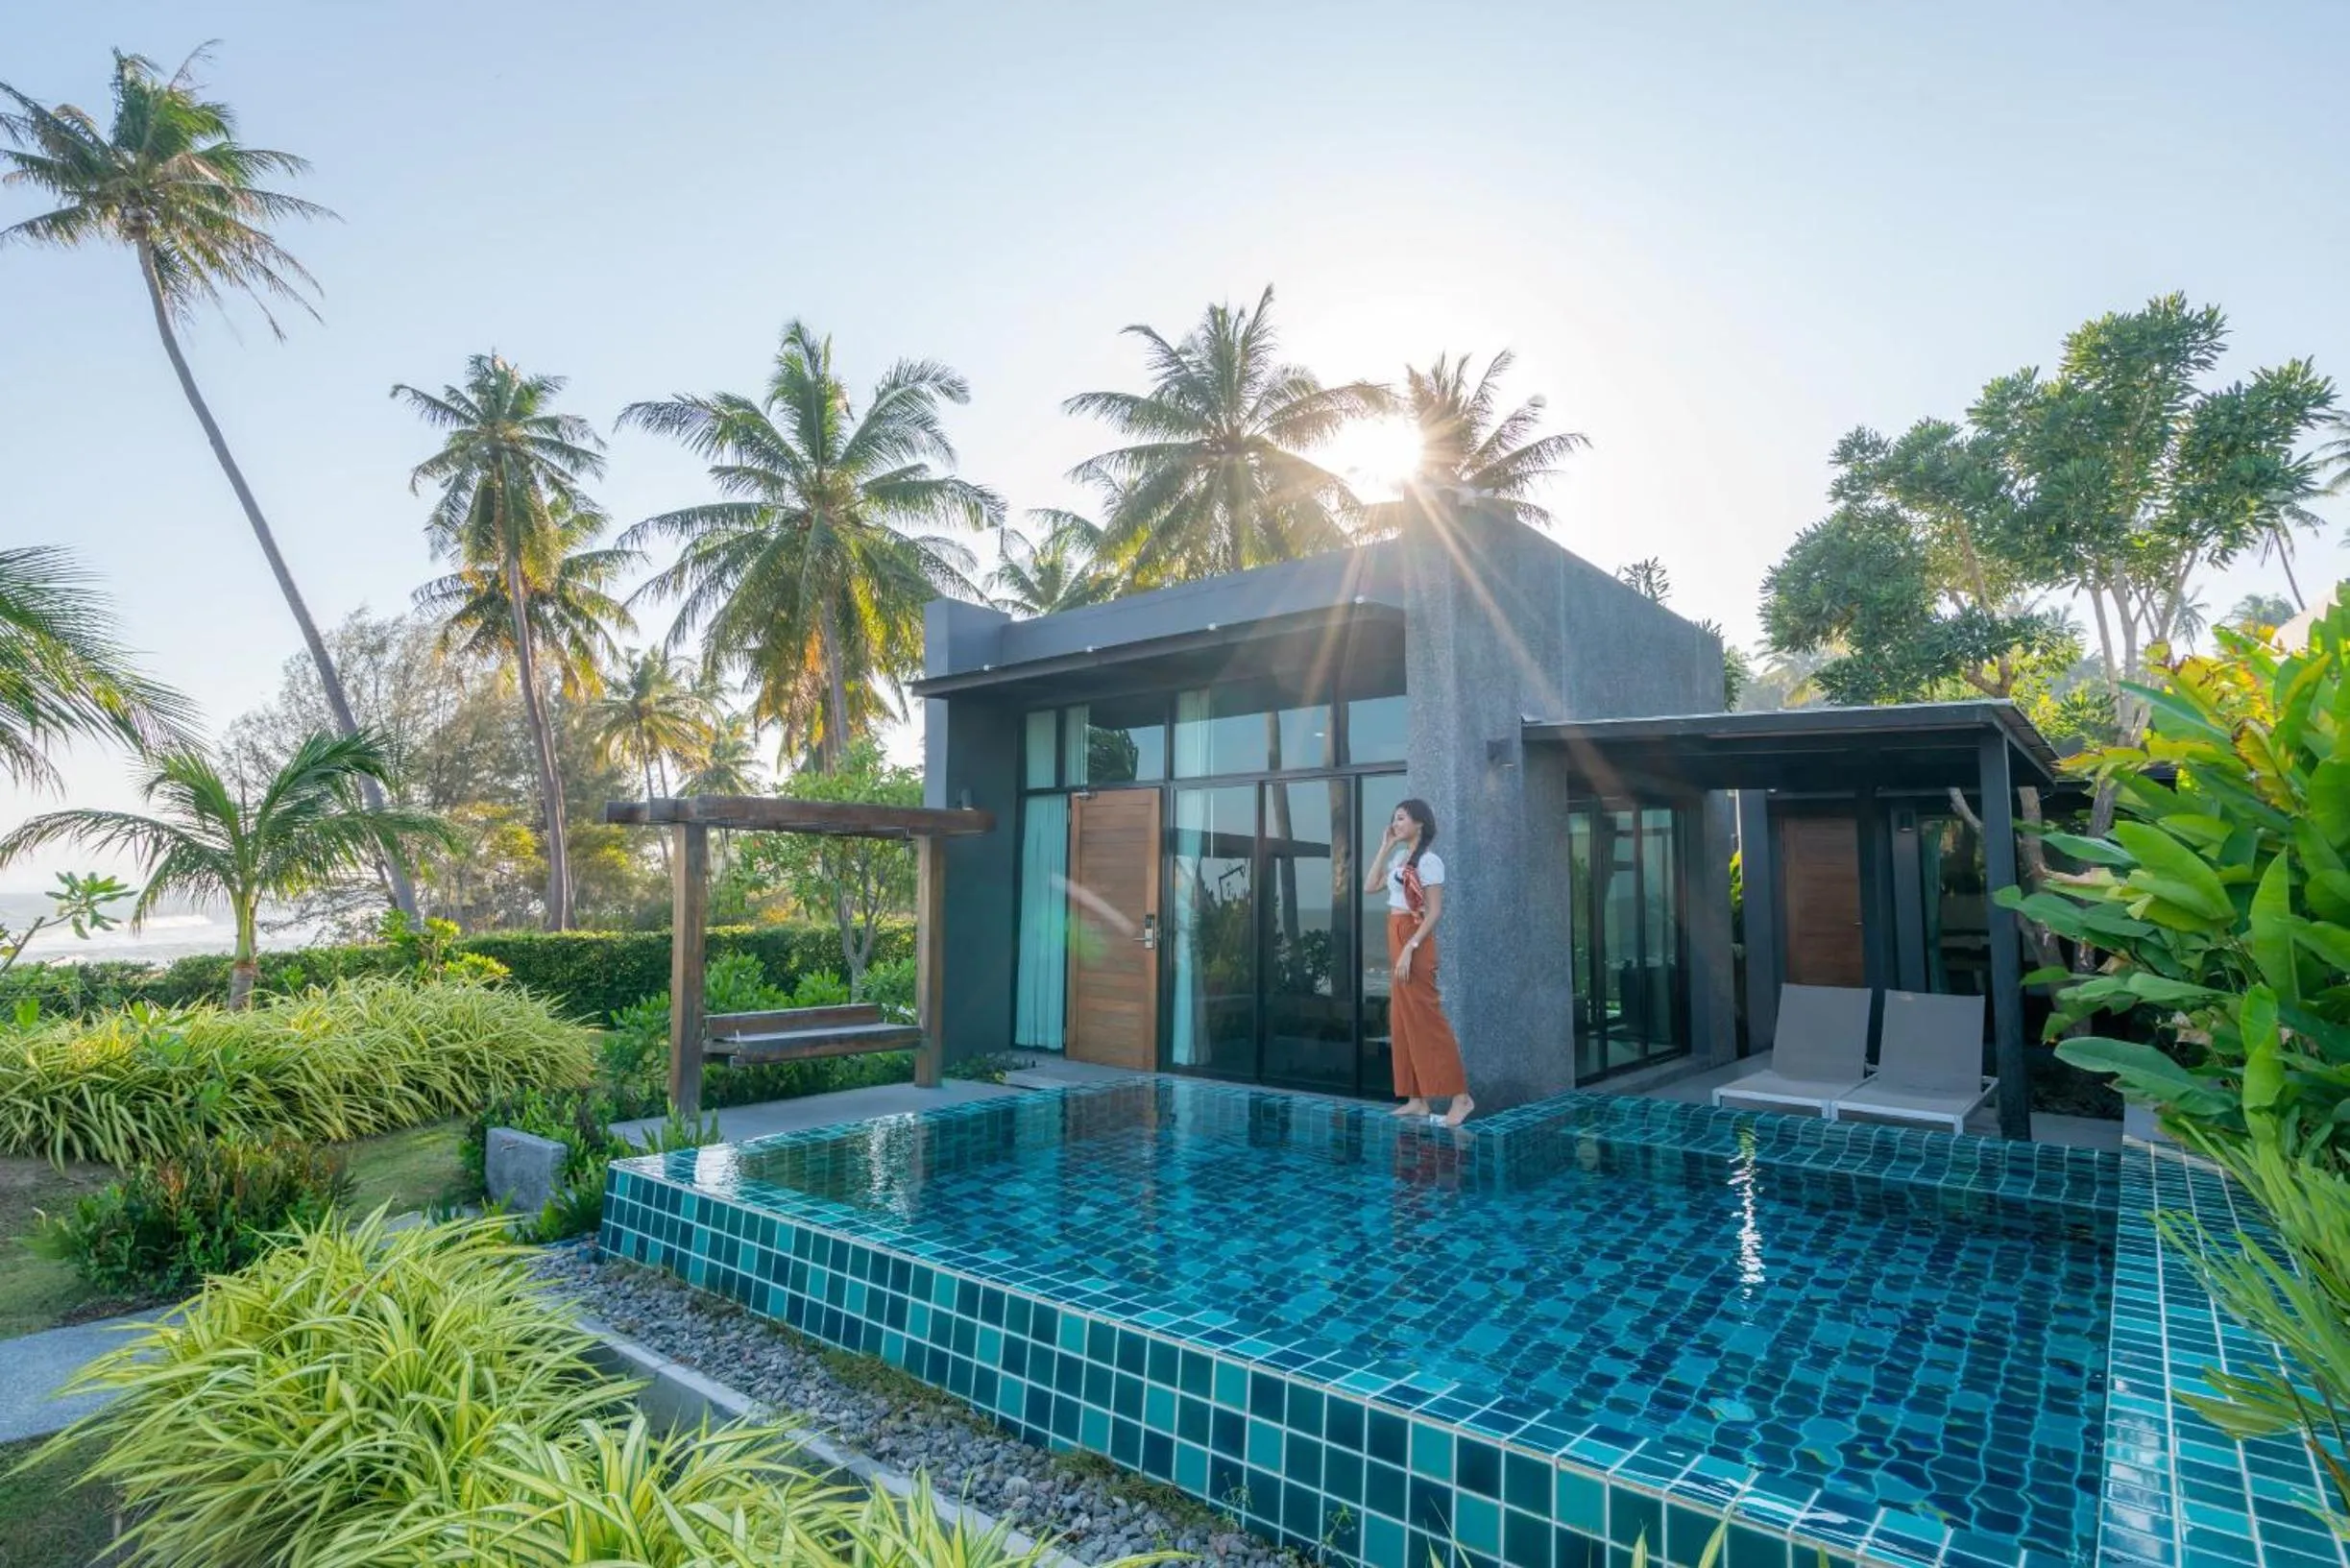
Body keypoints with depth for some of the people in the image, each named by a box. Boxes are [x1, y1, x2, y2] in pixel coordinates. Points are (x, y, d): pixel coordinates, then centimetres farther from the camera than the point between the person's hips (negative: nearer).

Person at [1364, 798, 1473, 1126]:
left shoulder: (1428, 861, -12)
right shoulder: (1400, 858, 13)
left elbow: (1435, 912, -16)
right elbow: (1370, 886, 13)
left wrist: (1409, 949, -22)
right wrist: (1385, 847, 9)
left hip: (1414, 942, -9)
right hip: (1397, 940, 9)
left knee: (1426, 1019, -8)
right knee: (1403, 1021, 9)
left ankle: (1460, 1096, -2)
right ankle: (1417, 1099, 14)